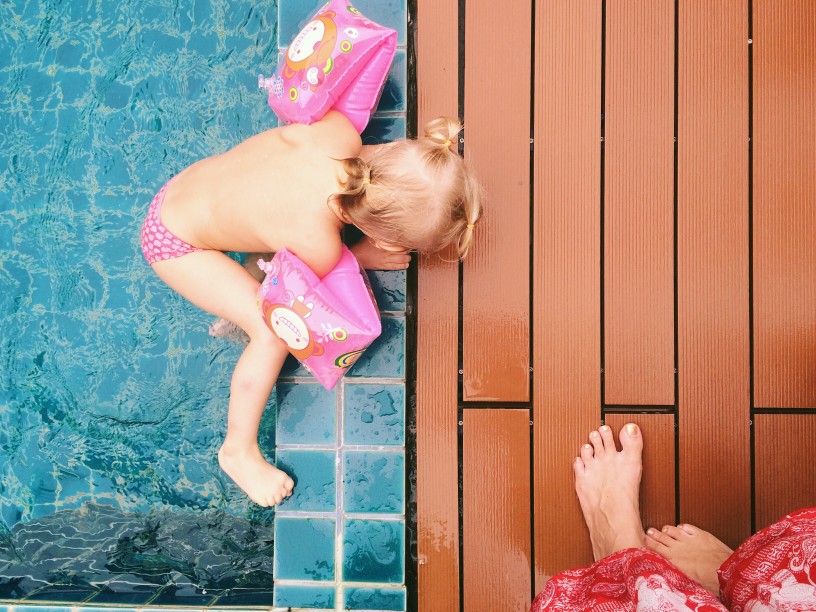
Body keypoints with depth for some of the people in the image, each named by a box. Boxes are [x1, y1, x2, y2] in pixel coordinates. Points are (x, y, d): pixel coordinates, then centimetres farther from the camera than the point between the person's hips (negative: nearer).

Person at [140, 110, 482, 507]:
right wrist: (364, 256, 3)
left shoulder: (339, 131, -24)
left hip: (185, 184, 8)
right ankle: (239, 451, 6)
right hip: (175, 244, -8)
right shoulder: (318, 244, -35)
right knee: (275, 331, -13)